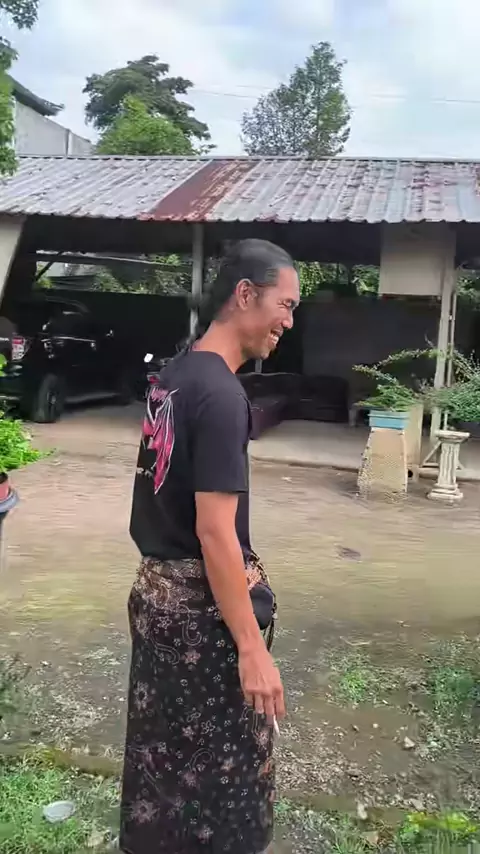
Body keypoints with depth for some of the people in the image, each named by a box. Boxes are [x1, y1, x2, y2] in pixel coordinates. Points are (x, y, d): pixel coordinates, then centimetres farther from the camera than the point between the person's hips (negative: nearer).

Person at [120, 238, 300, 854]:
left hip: (157, 589, 9)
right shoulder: (221, 393, -22)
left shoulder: (173, 375, 6)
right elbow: (215, 531, -24)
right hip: (202, 602, -9)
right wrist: (252, 648, -19)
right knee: (217, 757, 11)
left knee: (164, 743, 24)